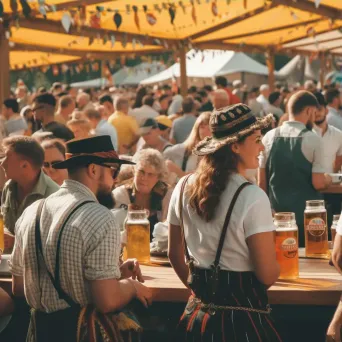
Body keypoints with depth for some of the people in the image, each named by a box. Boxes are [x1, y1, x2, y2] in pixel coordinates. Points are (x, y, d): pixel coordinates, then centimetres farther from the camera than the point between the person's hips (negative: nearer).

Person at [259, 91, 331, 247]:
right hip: (306, 214, -4)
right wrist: (327, 179, 10)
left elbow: (262, 182, 5)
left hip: (277, 213, 4)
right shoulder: (313, 139, -10)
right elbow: (318, 184, -12)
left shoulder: (269, 137, 2)